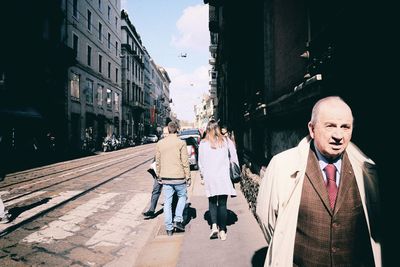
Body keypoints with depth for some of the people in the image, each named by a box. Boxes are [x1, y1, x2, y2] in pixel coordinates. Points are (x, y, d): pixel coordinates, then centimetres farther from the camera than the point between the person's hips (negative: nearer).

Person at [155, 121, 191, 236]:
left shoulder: (160, 143, 5)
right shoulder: (181, 143, -8)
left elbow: (158, 162, 10)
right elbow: (185, 162, -7)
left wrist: (159, 176, 20)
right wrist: (188, 177, 1)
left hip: (165, 177, 3)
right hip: (178, 177, -3)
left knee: (167, 202, 9)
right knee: (182, 196, 19)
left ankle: (169, 228, 15)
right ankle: (178, 220, 9)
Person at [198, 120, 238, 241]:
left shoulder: (203, 143, 0)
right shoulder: (226, 141, 1)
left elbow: (200, 162, 4)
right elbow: (234, 158, 4)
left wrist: (203, 174, 16)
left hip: (209, 177, 0)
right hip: (223, 176, 0)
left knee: (212, 202, 15)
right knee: (222, 203, 7)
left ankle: (214, 226, -1)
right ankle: (222, 231, 11)